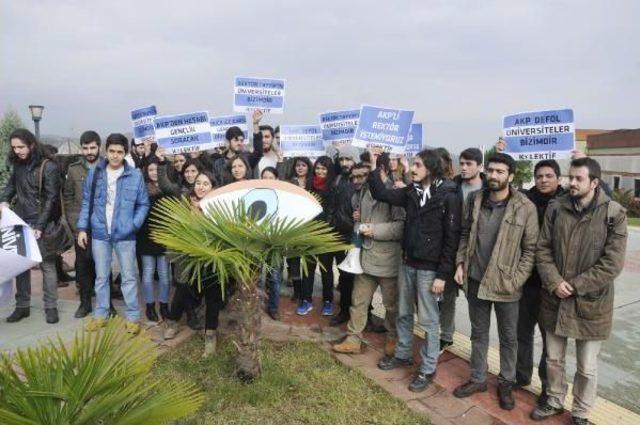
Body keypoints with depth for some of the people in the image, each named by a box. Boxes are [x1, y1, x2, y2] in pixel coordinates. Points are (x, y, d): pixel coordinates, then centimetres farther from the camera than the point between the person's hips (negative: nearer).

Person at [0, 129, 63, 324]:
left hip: (42, 223, -6)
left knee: (47, 264, 2)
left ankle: (51, 306, 12)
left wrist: (39, 225, -17)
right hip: (20, 222, 6)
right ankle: (22, 305, 21)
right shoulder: (18, 165, 7)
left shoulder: (48, 167, -12)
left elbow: (51, 198, -14)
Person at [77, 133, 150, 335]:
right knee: (101, 276, 14)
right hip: (99, 233, 2)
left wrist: (134, 224, -12)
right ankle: (100, 314, 27)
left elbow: (143, 204, 0)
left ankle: (133, 317, 17)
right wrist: (82, 228, 2)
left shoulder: (135, 175, -5)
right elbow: (86, 202, 7)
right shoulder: (94, 173, 2)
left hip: (125, 235, -2)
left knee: (129, 277, 6)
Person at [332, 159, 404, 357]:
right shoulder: (361, 193, 10)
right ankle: (353, 340, 26)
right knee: (358, 301, 13)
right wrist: (357, 221, 4)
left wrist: (376, 230, -20)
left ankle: (393, 339, 34)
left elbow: (403, 225, -20)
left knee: (392, 304, 12)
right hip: (366, 255, 7)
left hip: (388, 258, -6)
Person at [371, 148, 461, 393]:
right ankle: (403, 354, 37)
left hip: (429, 267, -6)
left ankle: (428, 369, 22)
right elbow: (382, 194, 7)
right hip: (408, 262, 6)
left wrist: (443, 274, -16)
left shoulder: (448, 197, -14)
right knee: (404, 312, 18)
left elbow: (452, 238, -14)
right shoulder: (411, 192, 4)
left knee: (428, 320, 6)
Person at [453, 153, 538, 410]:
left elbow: (531, 248, -8)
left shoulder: (525, 207, -11)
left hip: (505, 284, -3)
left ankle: (506, 383, 34)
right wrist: (460, 263, 0)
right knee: (478, 333, 18)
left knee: (508, 337, 14)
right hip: (475, 280, 3)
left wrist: (517, 279, -13)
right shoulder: (475, 200, 0)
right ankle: (478, 378, 35)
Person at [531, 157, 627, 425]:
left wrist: (575, 286, -16)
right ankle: (554, 402, 40)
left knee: (587, 367, 13)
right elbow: (543, 249, 0)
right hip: (554, 299, 3)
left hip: (591, 302, -3)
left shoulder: (614, 214, -10)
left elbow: (612, 262, -13)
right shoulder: (556, 208, -1)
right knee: (553, 358, 18)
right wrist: (554, 282, -13)